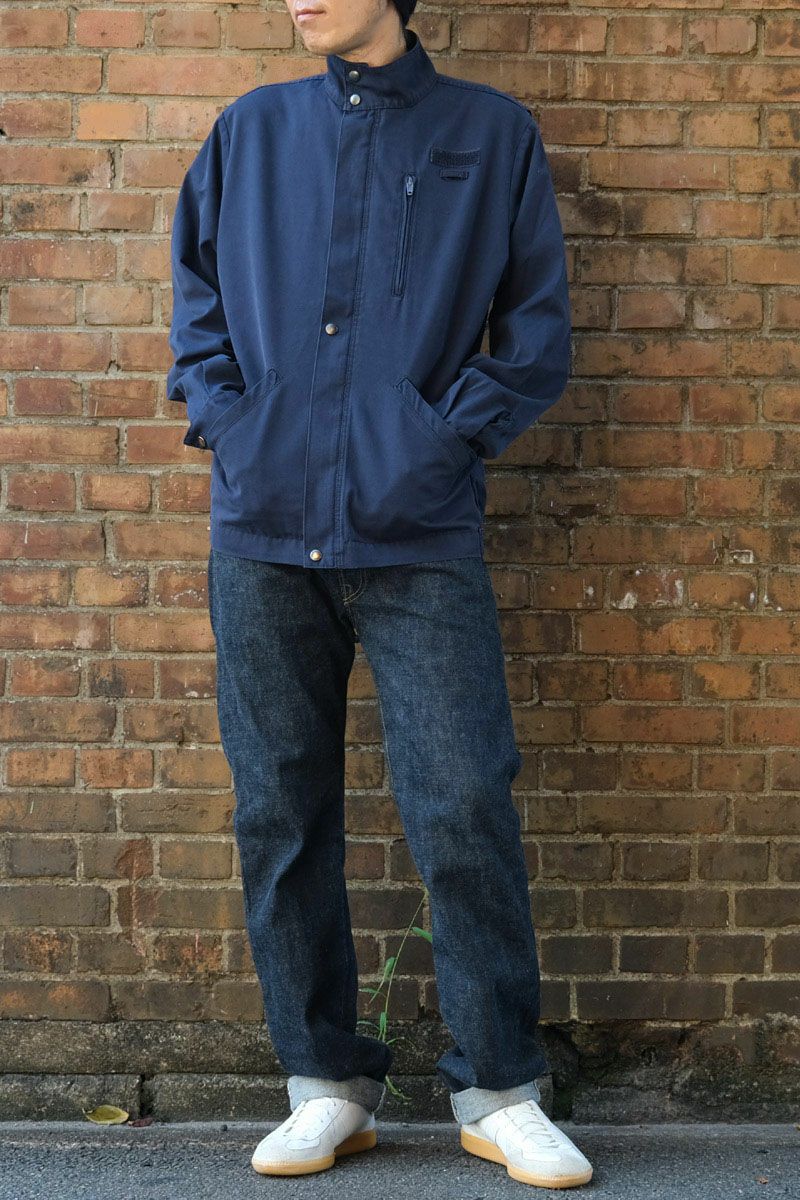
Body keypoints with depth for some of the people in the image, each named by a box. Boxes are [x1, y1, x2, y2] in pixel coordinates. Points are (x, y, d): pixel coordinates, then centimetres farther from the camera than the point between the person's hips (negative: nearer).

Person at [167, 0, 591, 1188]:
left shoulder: (493, 133, 9)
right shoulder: (251, 131, 15)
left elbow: (538, 331, 6)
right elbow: (195, 298, 17)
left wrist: (444, 440, -6)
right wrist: (228, 422, 0)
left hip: (421, 534, -2)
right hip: (263, 532, 3)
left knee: (464, 808, -6)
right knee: (282, 812, 5)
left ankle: (501, 1088, 9)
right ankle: (327, 1082, 17)